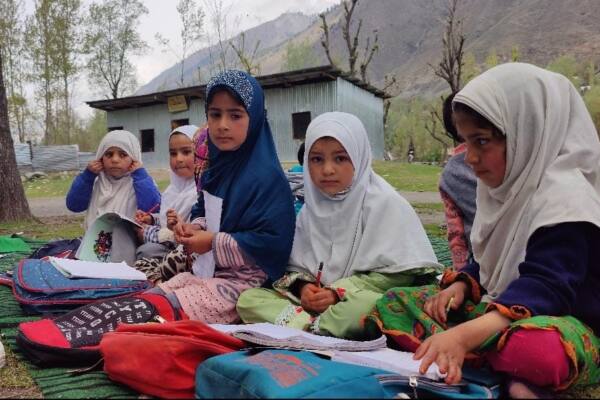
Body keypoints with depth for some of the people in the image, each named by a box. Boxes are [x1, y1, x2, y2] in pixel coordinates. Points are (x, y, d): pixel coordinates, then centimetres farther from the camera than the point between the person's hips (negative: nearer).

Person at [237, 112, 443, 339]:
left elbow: (397, 273, -11)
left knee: (369, 304, -39)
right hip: (314, 301, 5)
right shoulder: (311, 209, 11)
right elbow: (296, 265, 12)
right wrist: (302, 287, -11)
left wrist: (339, 292, -16)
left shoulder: (385, 203, -5)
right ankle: (307, 322, -28)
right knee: (248, 298, -10)